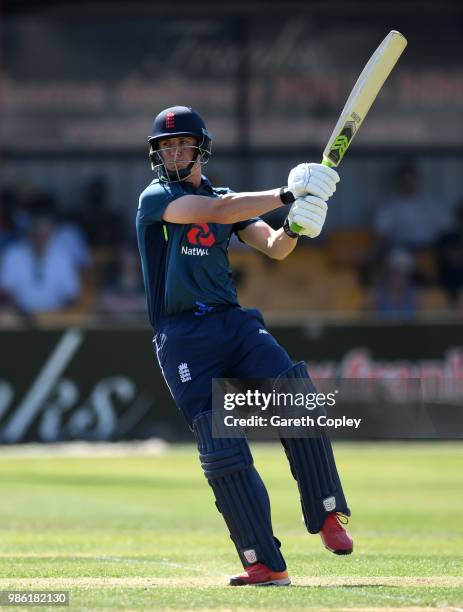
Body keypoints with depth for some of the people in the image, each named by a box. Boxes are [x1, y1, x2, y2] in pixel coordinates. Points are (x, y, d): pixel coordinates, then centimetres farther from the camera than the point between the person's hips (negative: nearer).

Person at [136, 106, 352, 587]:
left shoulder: (227, 201, 17)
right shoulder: (156, 198, -2)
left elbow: (273, 248, 6)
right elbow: (216, 212, -19)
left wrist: (295, 227, -18)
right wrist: (287, 194, -24)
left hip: (233, 323, 4)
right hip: (182, 339, -4)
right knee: (221, 448, -10)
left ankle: (327, 516, -8)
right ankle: (265, 564, -9)